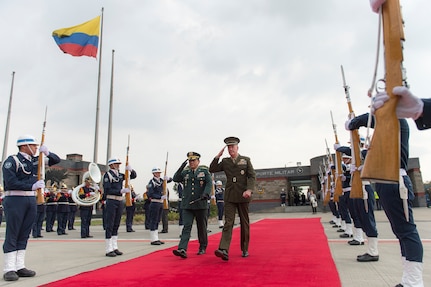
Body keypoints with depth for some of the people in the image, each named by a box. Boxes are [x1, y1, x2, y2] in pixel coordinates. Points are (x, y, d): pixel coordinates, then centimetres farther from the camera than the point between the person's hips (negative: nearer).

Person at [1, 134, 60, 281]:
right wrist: (32, 186, -22)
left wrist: (47, 152, -3)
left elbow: (56, 160, 16)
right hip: (15, 200, -6)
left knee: (24, 235, 8)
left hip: (31, 200, 6)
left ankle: (19, 266, 14)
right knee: (12, 235, -2)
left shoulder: (36, 160, 12)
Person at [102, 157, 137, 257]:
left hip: (120, 202, 7)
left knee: (116, 225, 11)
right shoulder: (107, 175, -8)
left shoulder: (120, 175, 11)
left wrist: (130, 169, -6)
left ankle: (114, 248, 19)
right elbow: (107, 191, -16)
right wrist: (121, 191, -24)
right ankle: (108, 250, 4)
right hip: (111, 202, -7)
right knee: (109, 225, -2)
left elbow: (133, 176, 14)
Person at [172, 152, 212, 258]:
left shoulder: (204, 170, 3)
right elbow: (176, 179, -1)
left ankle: (203, 248, 27)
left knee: (202, 227, 11)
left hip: (201, 205, -1)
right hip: (187, 205, 1)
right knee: (187, 226, -7)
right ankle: (182, 249, -15)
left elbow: (209, 183, -7)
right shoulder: (185, 172, 10)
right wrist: (181, 167, -10)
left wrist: (206, 194, -24)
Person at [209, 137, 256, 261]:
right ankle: (224, 250, -20)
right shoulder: (225, 162, 10)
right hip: (229, 197, 1)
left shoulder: (246, 160, 4)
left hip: (243, 197, -1)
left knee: (244, 224, 8)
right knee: (228, 223, -10)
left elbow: (252, 176, -3)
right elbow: (212, 169, 7)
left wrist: (249, 190, -19)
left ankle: (245, 250, 21)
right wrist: (217, 156, 0)